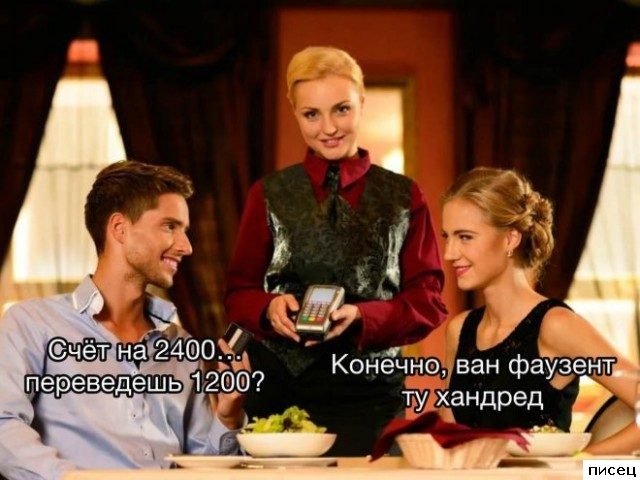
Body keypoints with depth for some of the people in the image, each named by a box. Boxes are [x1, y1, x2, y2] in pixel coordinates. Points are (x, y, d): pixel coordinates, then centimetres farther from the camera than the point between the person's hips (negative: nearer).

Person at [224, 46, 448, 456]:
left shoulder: (403, 198, 7)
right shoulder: (269, 196, 8)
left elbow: (427, 302, 3)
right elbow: (239, 293, 10)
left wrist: (360, 316, -15)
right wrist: (269, 309, -12)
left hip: (371, 395, 0)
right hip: (281, 391, 0)